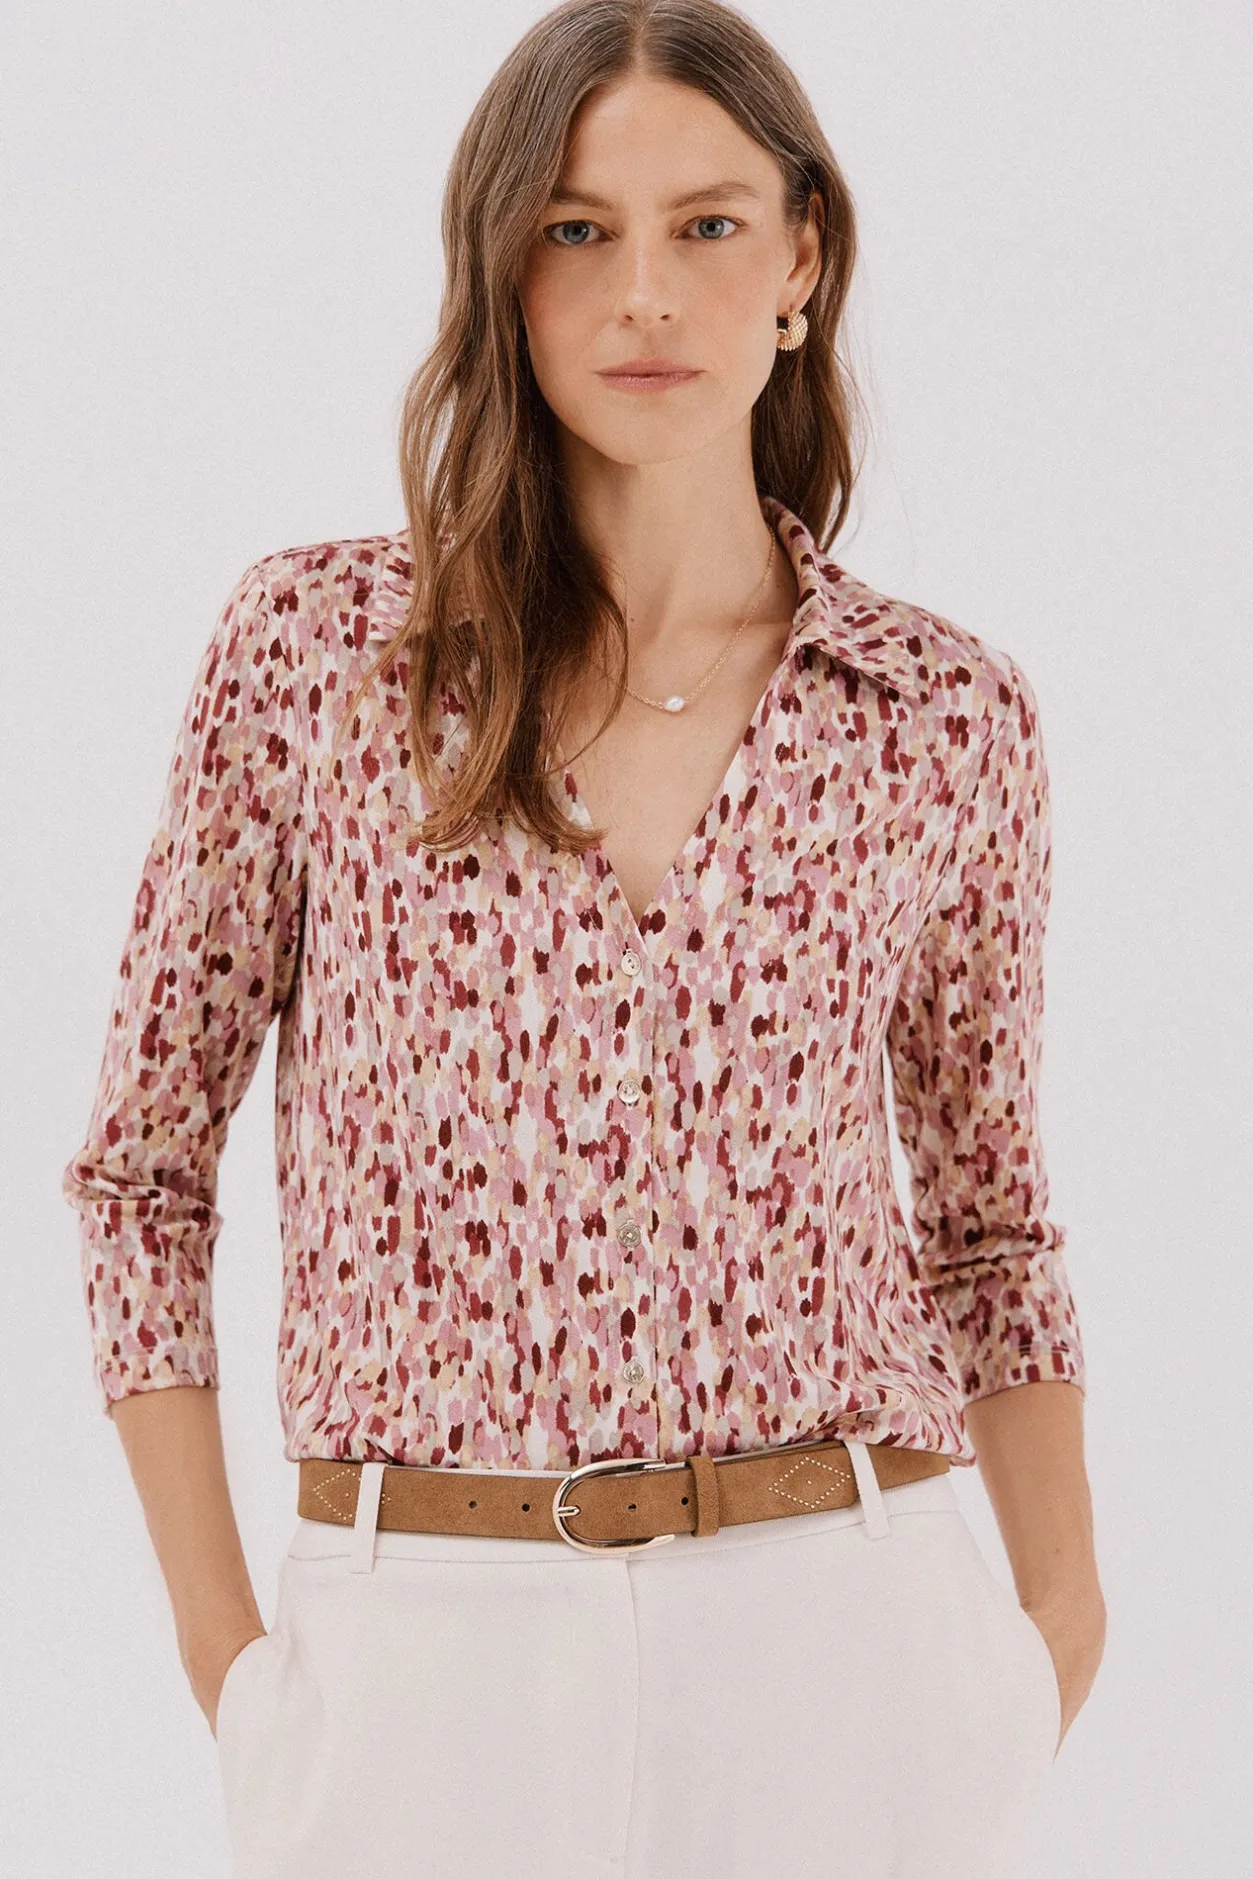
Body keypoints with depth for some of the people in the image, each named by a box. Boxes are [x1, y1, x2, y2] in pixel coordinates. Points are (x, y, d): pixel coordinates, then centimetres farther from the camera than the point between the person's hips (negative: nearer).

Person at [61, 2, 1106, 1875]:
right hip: (422, 1639, -1)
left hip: (836, 1645, 1)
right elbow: (142, 1170, 4)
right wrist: (224, 1650, 1)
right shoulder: (312, 649, -1)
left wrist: (1056, 1621, 3)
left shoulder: (947, 717, 2)